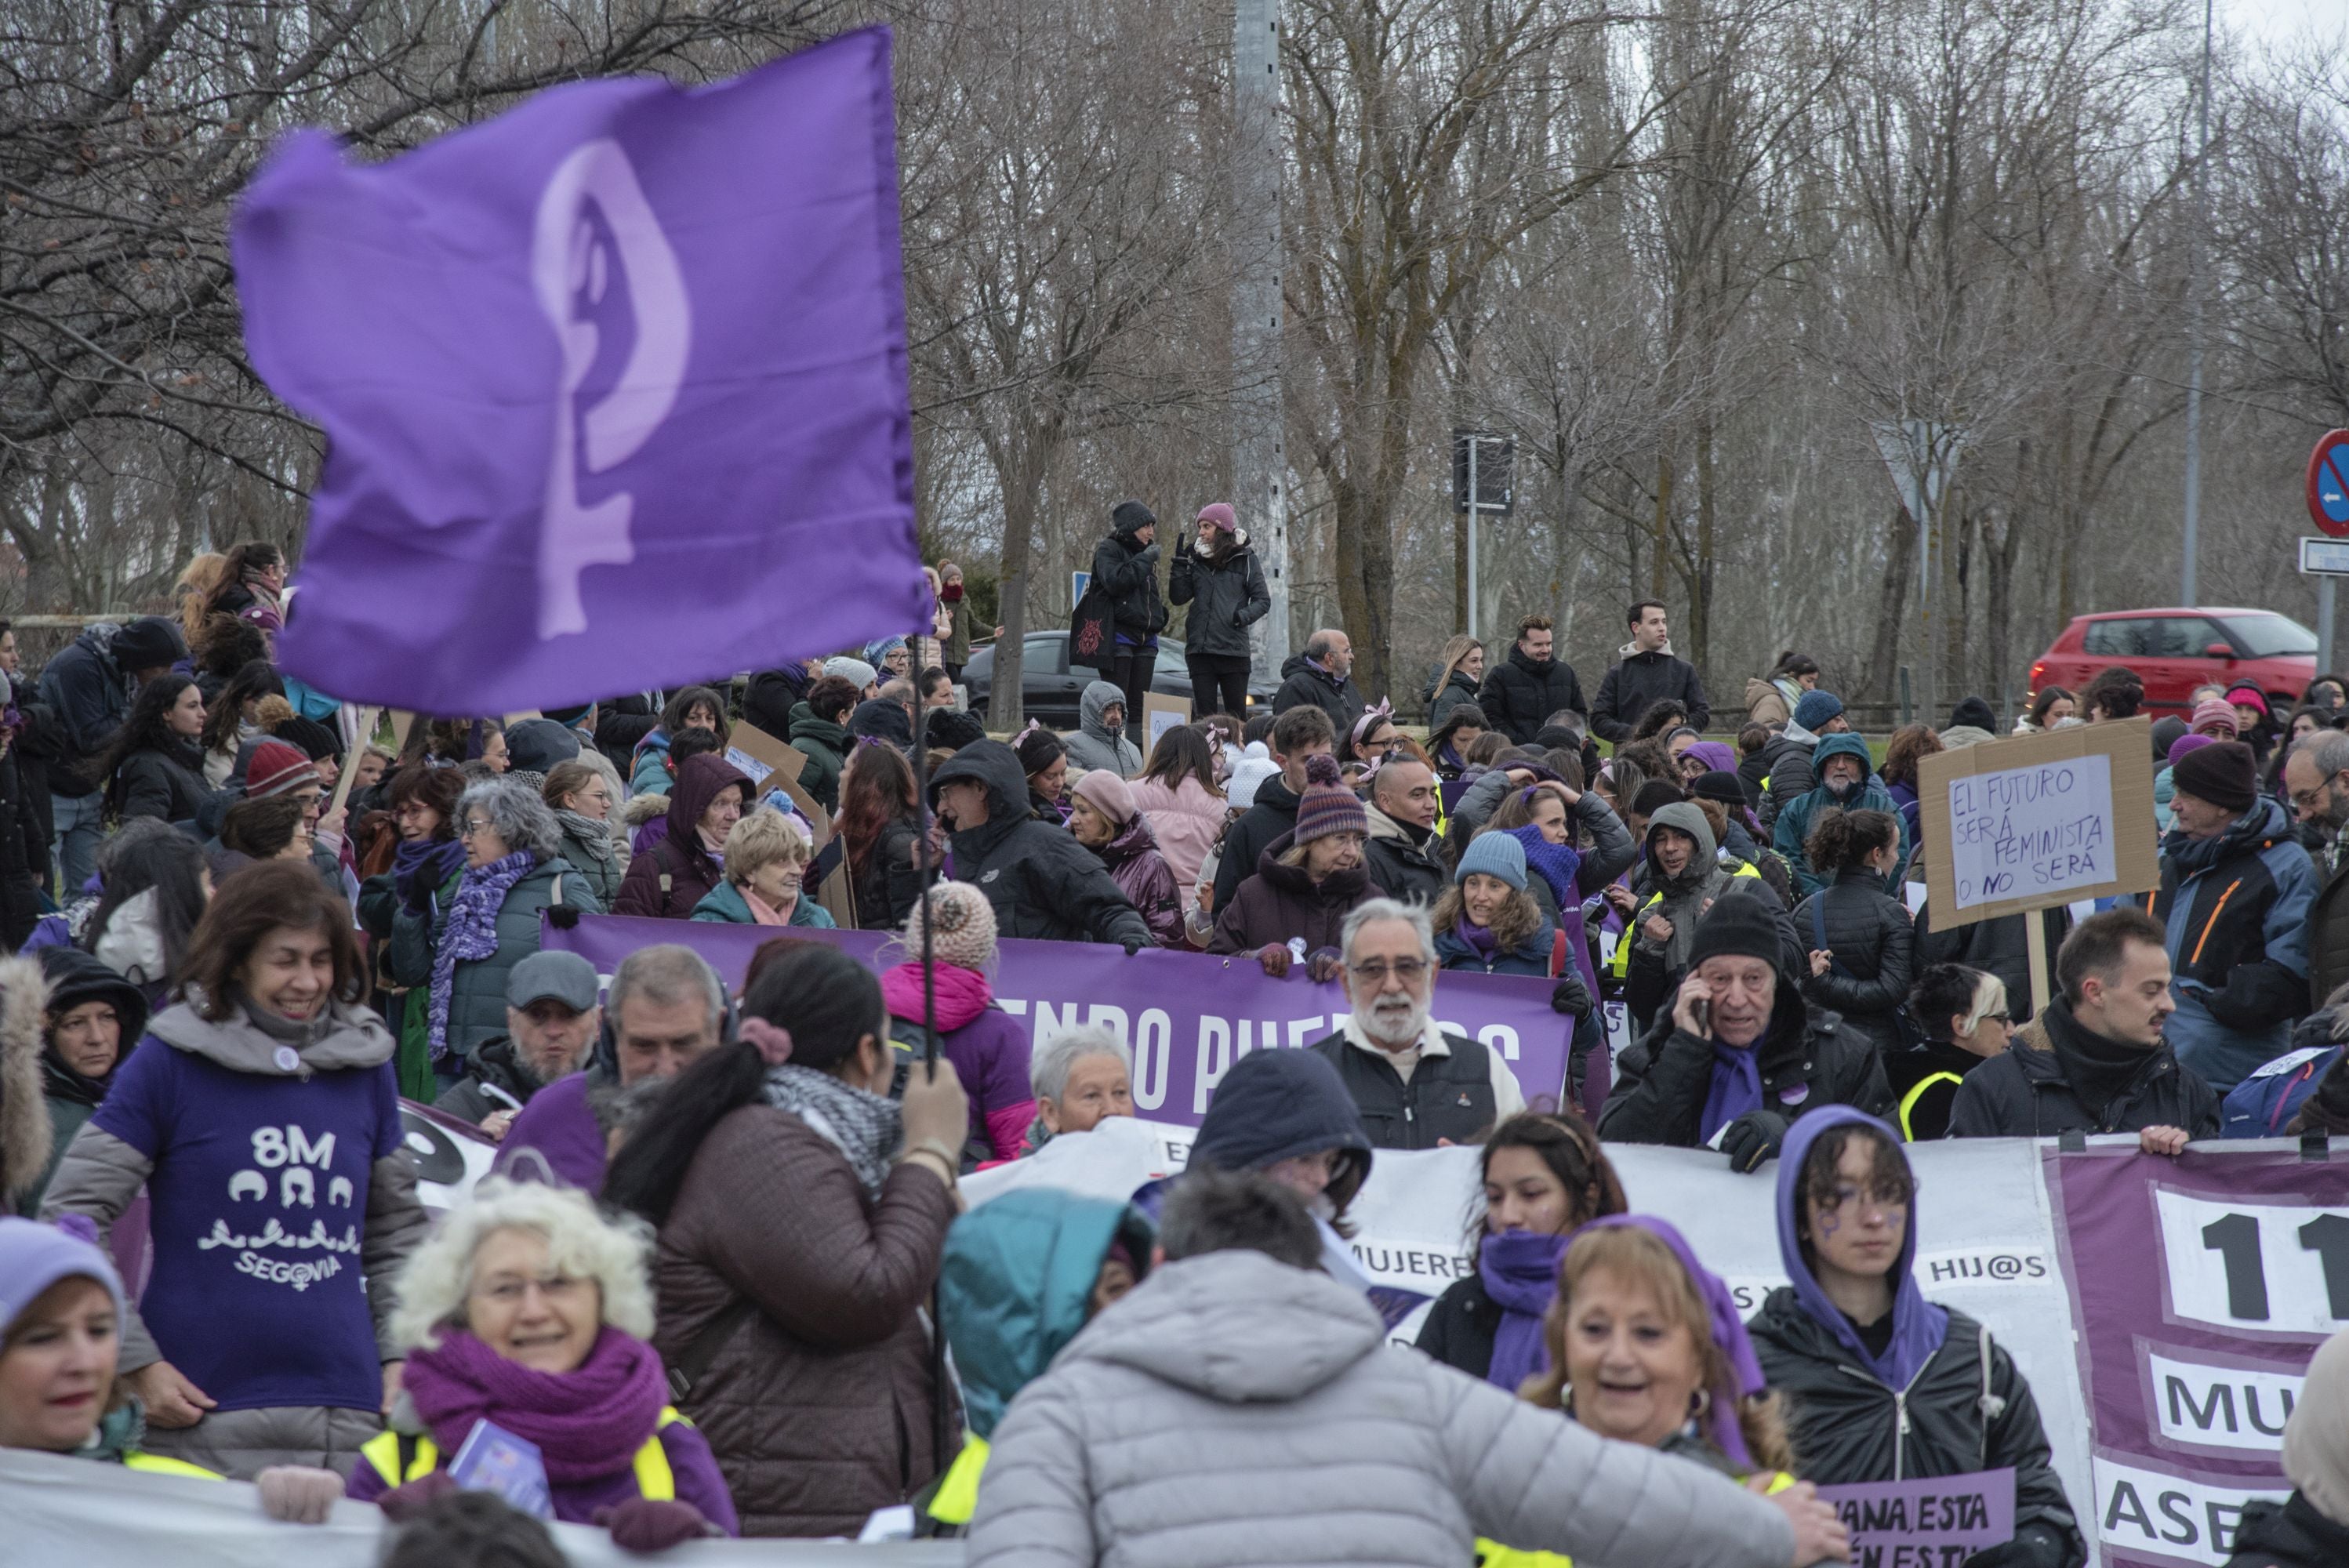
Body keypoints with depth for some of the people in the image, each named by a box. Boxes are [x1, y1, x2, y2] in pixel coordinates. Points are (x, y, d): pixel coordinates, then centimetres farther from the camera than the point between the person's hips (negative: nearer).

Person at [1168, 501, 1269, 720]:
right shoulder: (1197, 558, 11)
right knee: (1205, 714, 3)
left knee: (1237, 714, 0)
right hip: (1200, 651, 3)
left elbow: (1263, 601, 1)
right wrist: (1180, 564, -3)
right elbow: (1178, 597, 7)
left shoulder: (1245, 560, 1)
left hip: (1233, 650, -3)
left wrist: (1244, 616, -18)